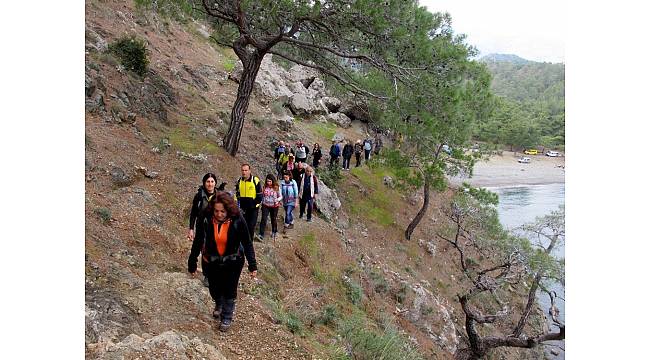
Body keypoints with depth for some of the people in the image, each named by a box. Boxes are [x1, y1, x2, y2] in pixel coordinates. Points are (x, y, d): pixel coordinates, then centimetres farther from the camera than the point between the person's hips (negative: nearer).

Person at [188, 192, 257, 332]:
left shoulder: (237, 220, -24)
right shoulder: (206, 220, -21)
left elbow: (247, 243, -15)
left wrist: (252, 265, -15)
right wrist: (192, 264, -3)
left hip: (233, 262, -2)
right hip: (212, 261, 2)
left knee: (229, 291, 3)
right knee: (214, 289, 16)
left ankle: (227, 317, 27)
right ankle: (219, 305, 50)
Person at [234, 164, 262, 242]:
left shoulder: (255, 180, -8)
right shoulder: (239, 181, 5)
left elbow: (259, 195, -4)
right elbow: (237, 195, 13)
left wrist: (255, 205, -9)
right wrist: (238, 205, 3)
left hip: (253, 208, -4)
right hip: (243, 209, 4)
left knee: (251, 226, -3)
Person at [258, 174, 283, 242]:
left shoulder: (277, 187, -8)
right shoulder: (265, 187, -2)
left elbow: (280, 196, 0)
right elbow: (262, 195, 10)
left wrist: (277, 200, -21)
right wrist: (261, 202, 1)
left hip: (274, 206, -1)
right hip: (265, 206, 1)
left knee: (274, 219, 14)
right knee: (263, 219, -11)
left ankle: (274, 232, 38)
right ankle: (261, 235, -14)